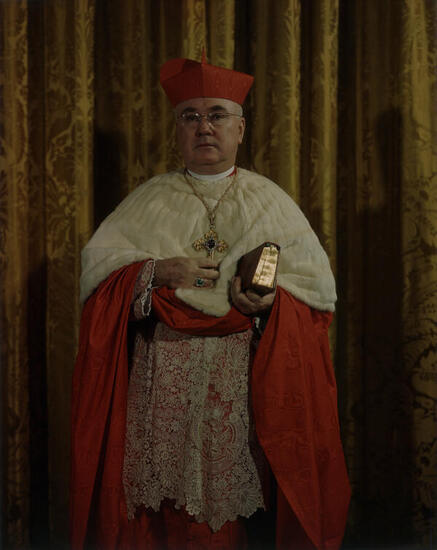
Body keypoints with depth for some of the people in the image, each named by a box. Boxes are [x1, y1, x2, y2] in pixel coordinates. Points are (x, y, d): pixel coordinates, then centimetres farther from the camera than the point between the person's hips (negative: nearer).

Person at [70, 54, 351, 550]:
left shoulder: (270, 202, 8)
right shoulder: (149, 200, 11)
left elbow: (318, 285, 3)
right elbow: (95, 264, 5)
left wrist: (269, 299, -16)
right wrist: (156, 273, -12)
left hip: (244, 377, 0)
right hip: (163, 379, 1)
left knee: (232, 498, -2)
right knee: (165, 503, 0)